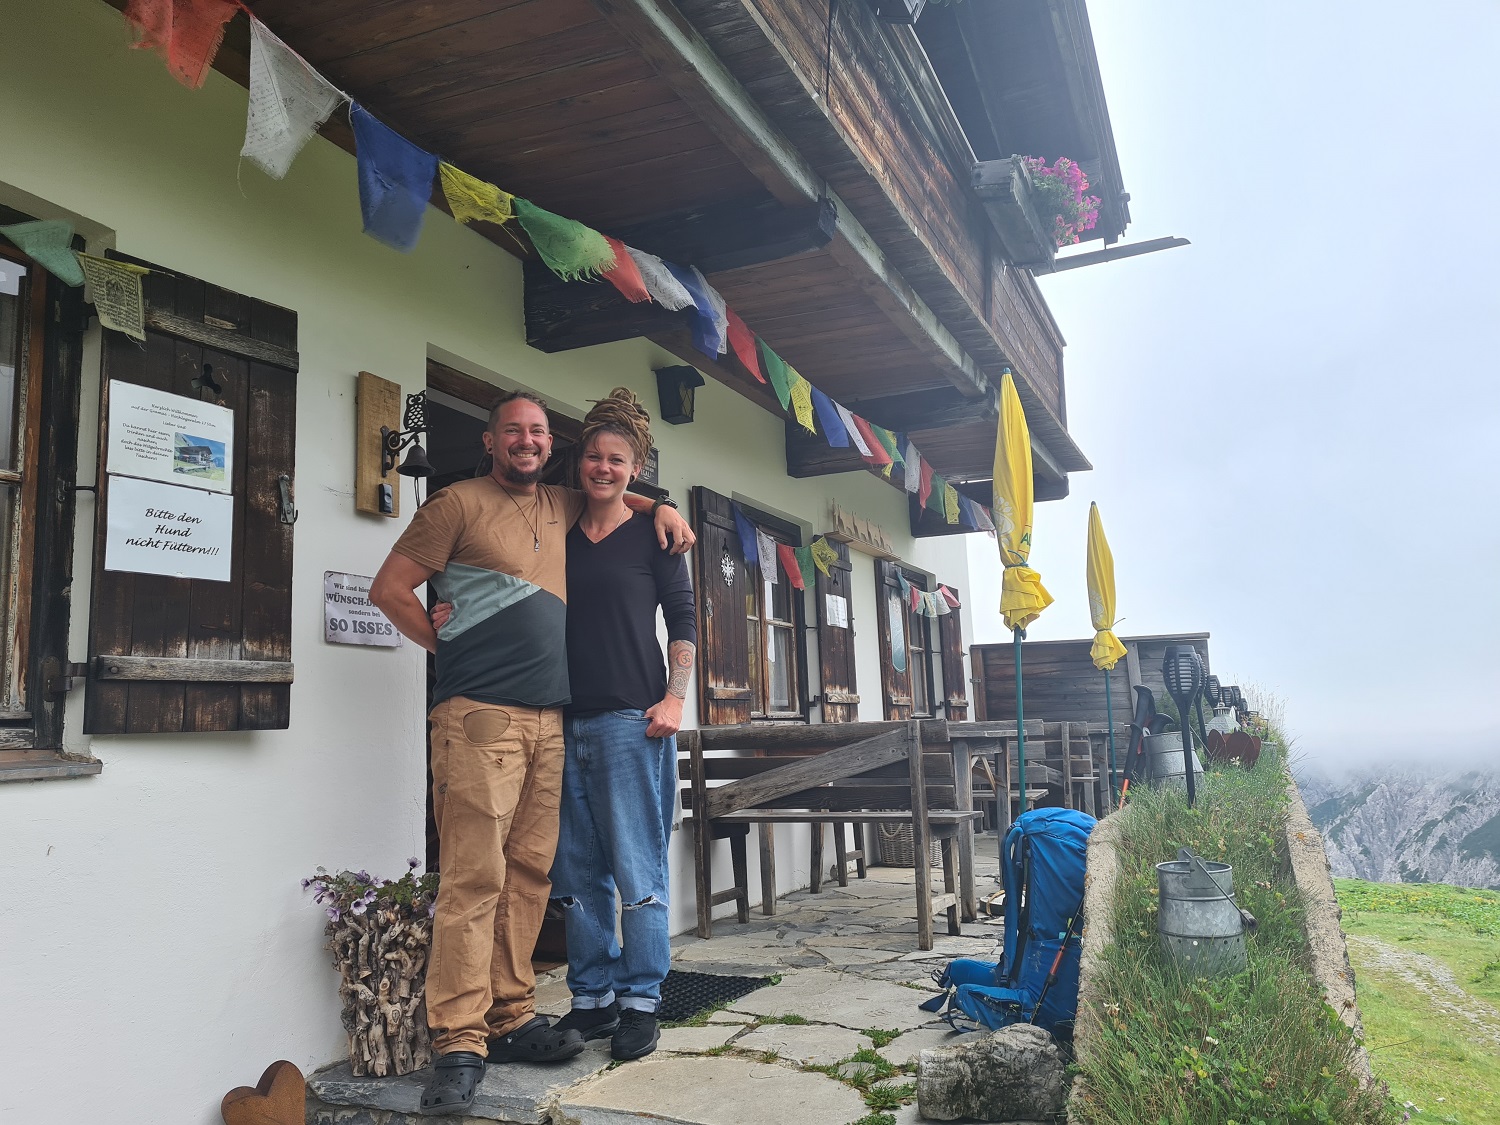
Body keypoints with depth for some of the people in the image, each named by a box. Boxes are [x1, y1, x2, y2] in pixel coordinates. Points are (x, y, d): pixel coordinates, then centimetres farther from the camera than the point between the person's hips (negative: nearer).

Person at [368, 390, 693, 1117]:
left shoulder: (562, 508, 18)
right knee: (474, 876, -9)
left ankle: (510, 1017, 16)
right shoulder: (460, 504, 2)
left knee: (529, 872, 7)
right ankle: (459, 1043, -4)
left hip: (550, 720, 6)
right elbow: (390, 587, 1)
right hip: (480, 716, -6)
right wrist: (448, 648, -1)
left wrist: (660, 508, 18)